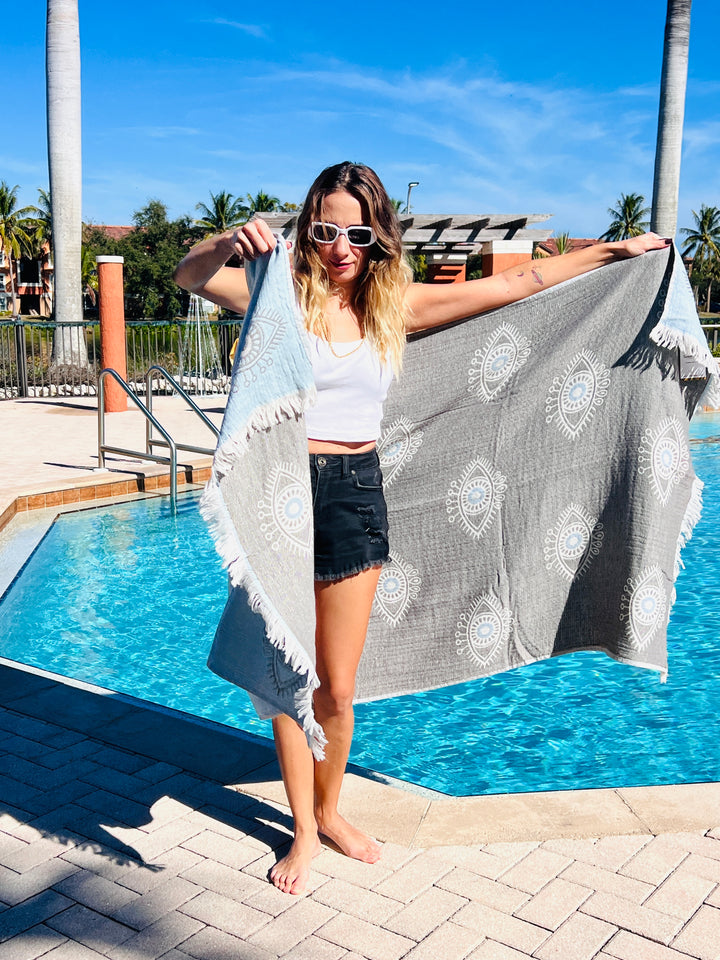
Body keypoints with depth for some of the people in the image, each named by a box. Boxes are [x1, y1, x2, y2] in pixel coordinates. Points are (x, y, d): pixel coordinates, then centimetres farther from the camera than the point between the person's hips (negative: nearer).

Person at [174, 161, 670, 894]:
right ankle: (303, 830, 30)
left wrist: (614, 251, 18)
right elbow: (189, 277, -17)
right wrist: (229, 244, -39)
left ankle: (329, 810, 36)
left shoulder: (397, 304, 5)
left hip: (357, 493, 2)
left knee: (337, 688, 9)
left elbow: (514, 284, 12)